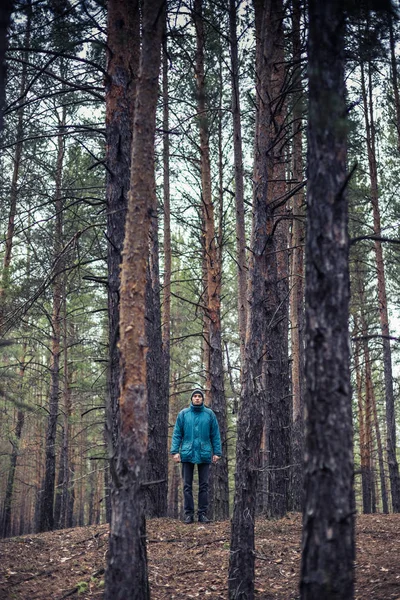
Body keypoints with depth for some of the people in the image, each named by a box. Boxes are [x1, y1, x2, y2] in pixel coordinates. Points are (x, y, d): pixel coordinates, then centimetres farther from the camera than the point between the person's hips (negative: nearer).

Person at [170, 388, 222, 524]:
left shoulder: (209, 414, 3)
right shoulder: (183, 414, 3)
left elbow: (215, 435, 5)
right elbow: (177, 434, 2)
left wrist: (217, 452, -1)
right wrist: (175, 451, -6)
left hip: (204, 454, 0)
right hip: (187, 454, 0)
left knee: (204, 486, 5)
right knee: (187, 486, 4)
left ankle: (202, 513, 12)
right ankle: (189, 514, 10)